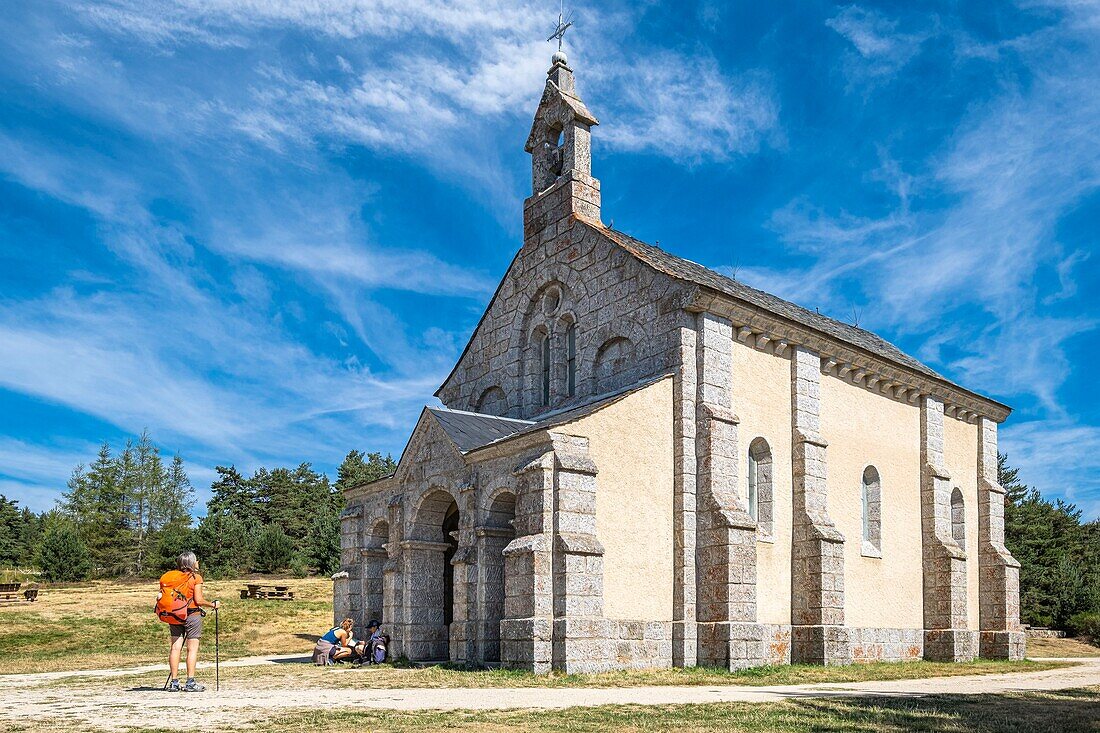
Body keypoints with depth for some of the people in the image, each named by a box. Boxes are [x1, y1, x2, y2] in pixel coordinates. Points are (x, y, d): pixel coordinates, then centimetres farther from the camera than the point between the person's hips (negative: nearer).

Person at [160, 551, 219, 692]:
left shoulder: (172, 577, 7)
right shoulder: (196, 578, -8)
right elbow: (199, 600, -12)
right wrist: (213, 605, 4)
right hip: (192, 615, -5)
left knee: (175, 647, 7)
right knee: (192, 648, -1)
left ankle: (174, 681, 8)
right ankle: (190, 683, -4)